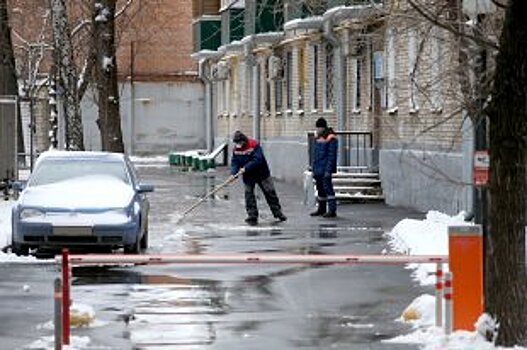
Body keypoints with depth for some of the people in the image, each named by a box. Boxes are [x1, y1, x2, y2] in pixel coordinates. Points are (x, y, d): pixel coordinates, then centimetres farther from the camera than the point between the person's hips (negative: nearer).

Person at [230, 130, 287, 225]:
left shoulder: (254, 145, -21)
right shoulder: (236, 149, -5)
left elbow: (257, 160, -29)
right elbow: (234, 162, -4)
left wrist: (245, 168, -34)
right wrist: (233, 173, -22)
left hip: (261, 172, -3)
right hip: (248, 176, 3)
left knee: (270, 192, 3)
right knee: (248, 194, -3)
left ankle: (278, 212, 16)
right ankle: (252, 216, 2)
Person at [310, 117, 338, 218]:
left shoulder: (331, 139, -10)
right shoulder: (318, 138, 15)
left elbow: (331, 156, -14)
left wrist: (328, 170, -19)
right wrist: (313, 169, 17)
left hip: (325, 170, -8)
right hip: (318, 170, 8)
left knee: (328, 188, -11)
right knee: (320, 189, 13)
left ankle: (332, 210, -12)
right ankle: (321, 209, 21)